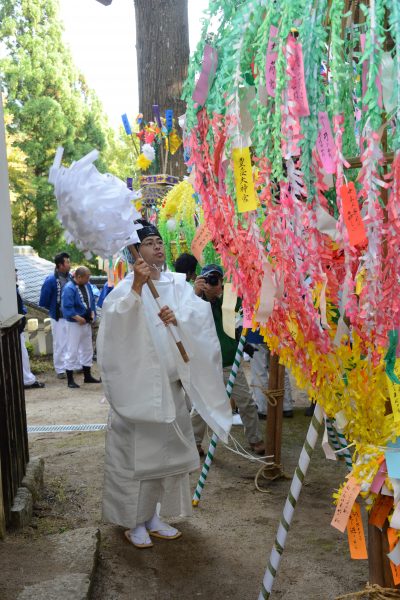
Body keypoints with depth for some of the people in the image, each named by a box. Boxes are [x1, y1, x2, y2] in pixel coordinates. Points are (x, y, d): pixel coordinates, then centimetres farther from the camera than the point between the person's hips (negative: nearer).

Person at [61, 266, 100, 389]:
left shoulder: (86, 286, 4)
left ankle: (87, 376, 29)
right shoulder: (69, 288, -20)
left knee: (87, 349, 16)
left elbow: (91, 301, 15)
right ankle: (70, 380, 5)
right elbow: (67, 307, -24)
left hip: (86, 323, 8)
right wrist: (78, 318, -24)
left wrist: (92, 313, 1)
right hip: (74, 324, -8)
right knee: (72, 351, -3)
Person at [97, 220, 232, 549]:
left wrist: (179, 317, -23)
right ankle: (134, 521, 16)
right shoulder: (127, 287, -5)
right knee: (137, 450, 0)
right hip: (138, 383, -5)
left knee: (167, 448, 13)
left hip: (172, 383, 5)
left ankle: (154, 515, 28)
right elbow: (116, 319, -23)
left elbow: (201, 314, -5)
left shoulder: (179, 284, 8)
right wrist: (137, 286, -31)